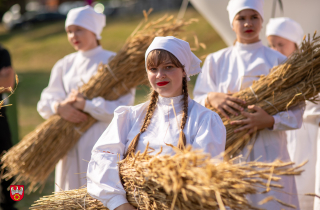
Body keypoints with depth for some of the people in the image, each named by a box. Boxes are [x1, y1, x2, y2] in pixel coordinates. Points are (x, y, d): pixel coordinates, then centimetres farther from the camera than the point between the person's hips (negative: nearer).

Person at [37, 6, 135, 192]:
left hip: (103, 142, -5)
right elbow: (46, 101, 7)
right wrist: (60, 107, -15)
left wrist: (86, 104, -17)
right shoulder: (64, 65, 13)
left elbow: (124, 107, -11)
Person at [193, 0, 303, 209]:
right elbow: (197, 101, 9)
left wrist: (270, 121, -18)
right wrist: (211, 98, -14)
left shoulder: (278, 61, 5)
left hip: (267, 153, -1)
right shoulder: (216, 61, 11)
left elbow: (296, 112, 1)